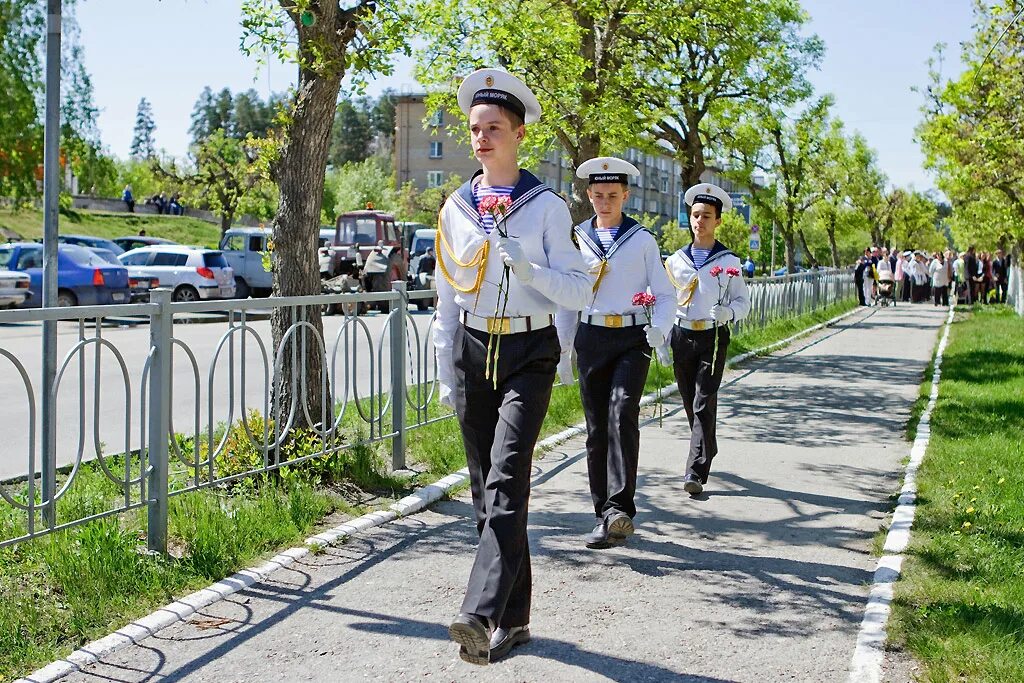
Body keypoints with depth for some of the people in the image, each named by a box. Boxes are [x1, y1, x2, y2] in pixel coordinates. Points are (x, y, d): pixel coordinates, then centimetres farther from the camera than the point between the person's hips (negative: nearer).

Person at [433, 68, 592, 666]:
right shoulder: (456, 208, 9)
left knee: (506, 482, -19)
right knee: (488, 490, 5)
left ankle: (482, 614, -27)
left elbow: (578, 291, -5)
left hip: (529, 353, -4)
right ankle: (514, 618, 15)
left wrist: (526, 265, -21)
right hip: (473, 351, 4)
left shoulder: (546, 206, -3)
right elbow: (447, 297, 14)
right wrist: (447, 374, 11)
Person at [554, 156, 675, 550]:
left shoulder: (642, 240, 6)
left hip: (631, 339, -2)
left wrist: (659, 329, -14)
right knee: (596, 428, 3)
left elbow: (665, 295, 6)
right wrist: (561, 351, 11)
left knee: (622, 414, -21)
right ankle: (605, 515, 11)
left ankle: (620, 508, -26)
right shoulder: (576, 239, 10)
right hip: (590, 339, 3)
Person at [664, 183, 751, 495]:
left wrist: (728, 312, -19)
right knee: (690, 403, 10)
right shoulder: (676, 260, 9)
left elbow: (743, 302, 2)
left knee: (704, 404, -10)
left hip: (713, 339, -3)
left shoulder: (728, 262, 2)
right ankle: (707, 451, 32)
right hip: (682, 337, 4)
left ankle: (696, 472, -15)